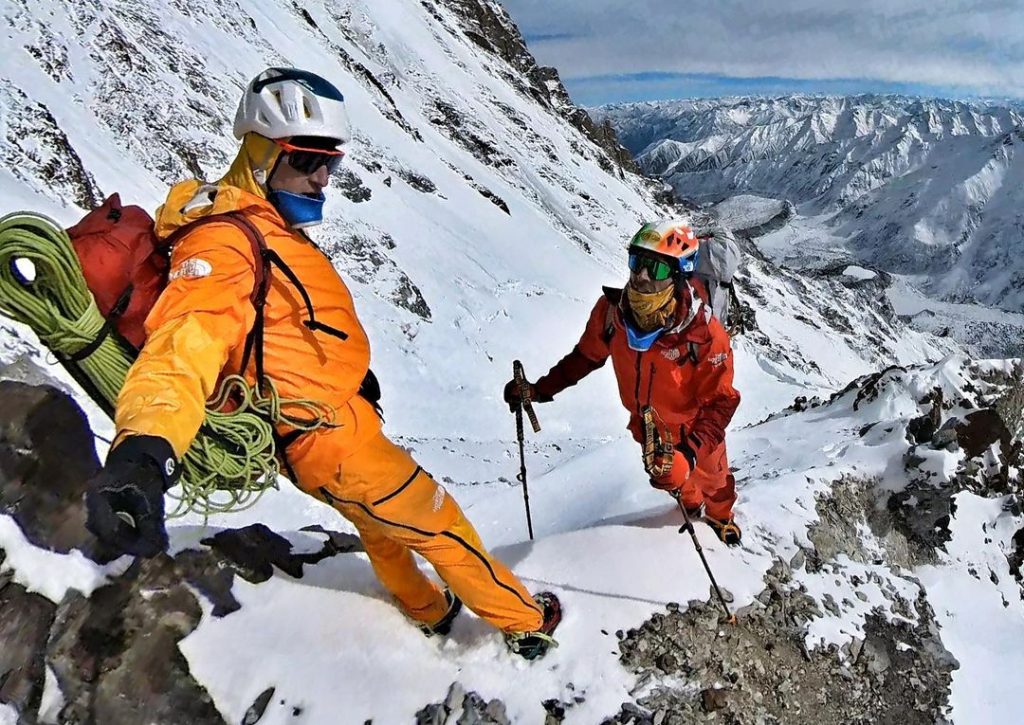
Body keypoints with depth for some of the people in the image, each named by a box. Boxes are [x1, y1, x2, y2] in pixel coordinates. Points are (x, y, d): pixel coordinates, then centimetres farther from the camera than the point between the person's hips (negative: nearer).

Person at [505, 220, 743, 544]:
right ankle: (691, 506, 68)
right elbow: (587, 355, -7)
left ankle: (720, 516, 64)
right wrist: (540, 389, -9)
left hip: (695, 430, -3)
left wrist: (689, 453, -47)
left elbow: (720, 403, -33)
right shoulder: (612, 309, -26)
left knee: (711, 478, 29)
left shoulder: (703, 333, -38)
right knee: (671, 477, 33)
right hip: (647, 427, 4)